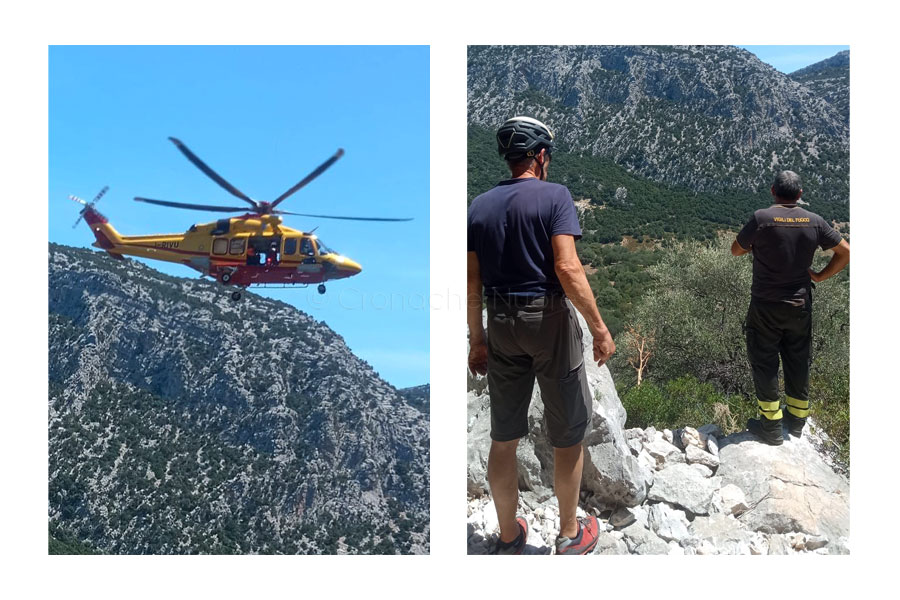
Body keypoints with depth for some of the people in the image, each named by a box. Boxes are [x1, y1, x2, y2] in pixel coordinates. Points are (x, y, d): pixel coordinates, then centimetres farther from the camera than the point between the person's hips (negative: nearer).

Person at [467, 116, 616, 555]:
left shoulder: (479, 206, 6)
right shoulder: (554, 195, -7)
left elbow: (472, 283, 5)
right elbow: (568, 268, -18)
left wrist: (477, 339, 13)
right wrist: (599, 328, -12)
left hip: (502, 323, 5)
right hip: (550, 320, -4)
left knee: (503, 437, 13)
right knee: (567, 434, 12)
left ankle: (509, 537, 28)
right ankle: (569, 535, 28)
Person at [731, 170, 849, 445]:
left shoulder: (762, 218, -15)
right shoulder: (814, 221, -3)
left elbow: (736, 250, -3)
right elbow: (846, 252, 2)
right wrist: (820, 276, 8)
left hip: (766, 306, -4)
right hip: (800, 305, 4)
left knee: (764, 363, 7)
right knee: (798, 362, 18)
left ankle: (771, 426, 12)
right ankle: (797, 419, 31)